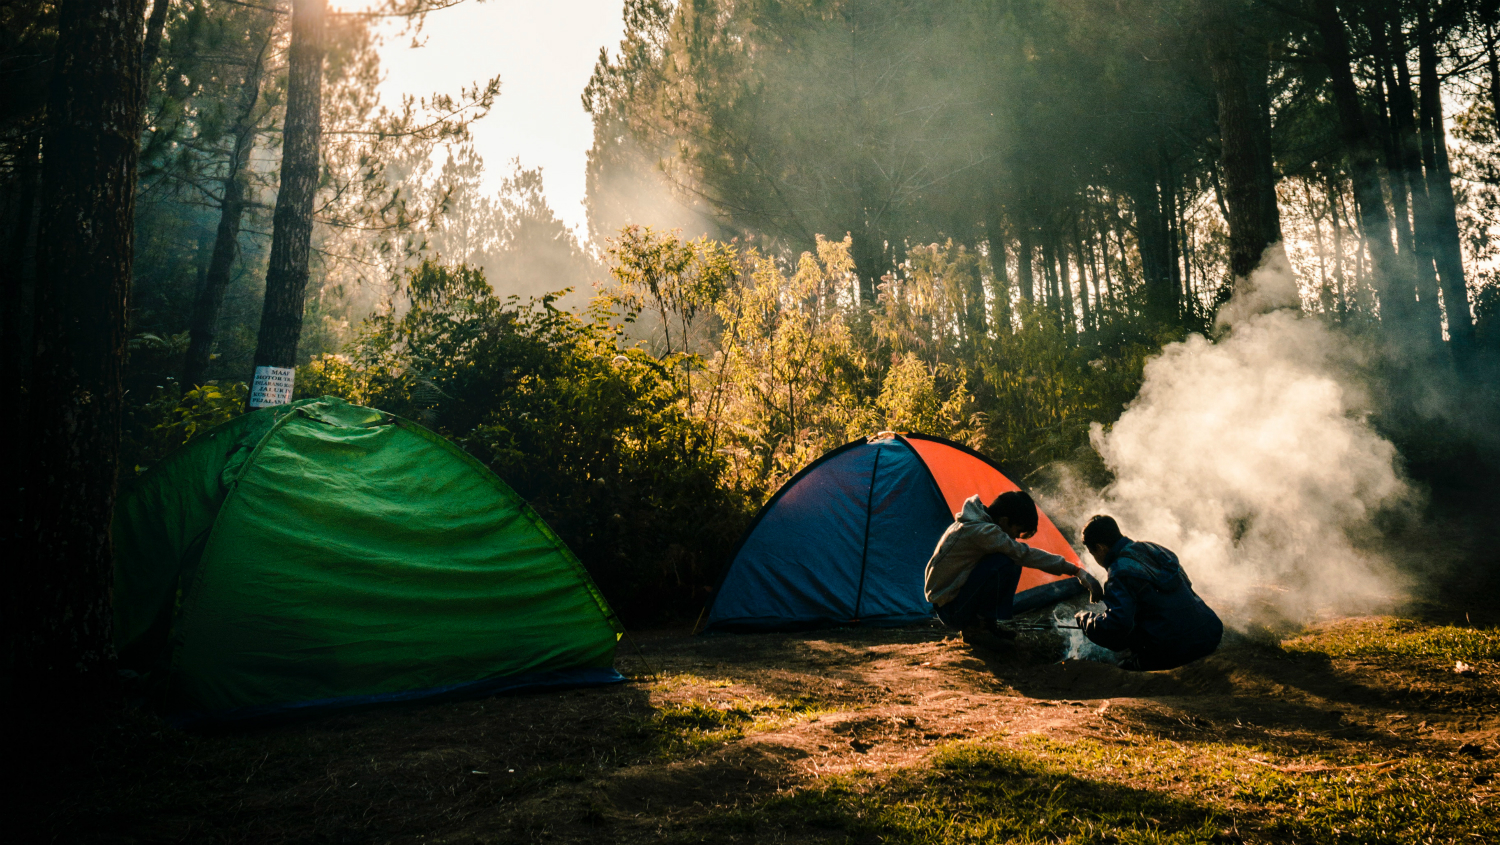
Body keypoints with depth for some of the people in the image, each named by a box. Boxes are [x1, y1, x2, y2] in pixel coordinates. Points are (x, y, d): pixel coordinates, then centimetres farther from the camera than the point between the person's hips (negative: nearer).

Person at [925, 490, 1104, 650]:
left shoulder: (975, 522, 5)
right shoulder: (980, 531, -25)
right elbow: (1026, 554, -28)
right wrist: (1077, 571, -26)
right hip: (950, 610, -10)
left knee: (1013, 561, 4)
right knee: (1004, 564, -26)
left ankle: (988, 622, 10)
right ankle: (974, 628, -12)